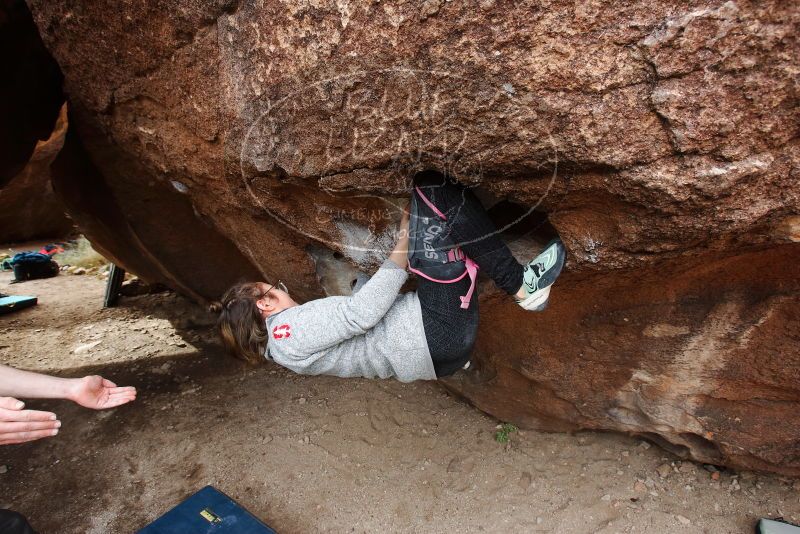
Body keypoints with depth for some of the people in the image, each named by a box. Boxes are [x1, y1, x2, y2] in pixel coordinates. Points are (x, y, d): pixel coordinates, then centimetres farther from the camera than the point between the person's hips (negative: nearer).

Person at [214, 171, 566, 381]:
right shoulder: (292, 333, -7)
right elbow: (363, 313, -17)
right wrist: (405, 241, -11)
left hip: (435, 338, 10)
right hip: (435, 334, -10)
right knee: (436, 194, -14)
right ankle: (521, 286, -10)